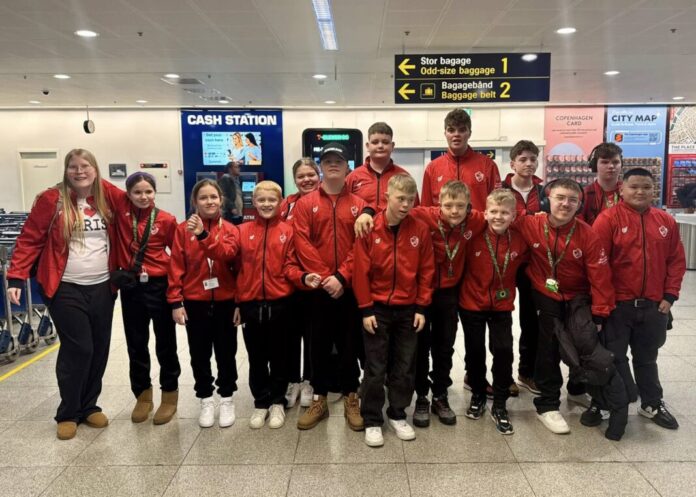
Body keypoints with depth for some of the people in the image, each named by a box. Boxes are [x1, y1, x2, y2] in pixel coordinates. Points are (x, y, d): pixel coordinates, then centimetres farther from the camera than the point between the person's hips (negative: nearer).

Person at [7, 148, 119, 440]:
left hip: (102, 288, 4)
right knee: (77, 349, -4)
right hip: (66, 289, -4)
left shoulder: (108, 197, 3)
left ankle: (89, 406, 26)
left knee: (99, 349, 9)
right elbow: (29, 239, -5)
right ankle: (68, 414, 15)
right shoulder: (52, 199, -5)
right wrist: (16, 277, -13)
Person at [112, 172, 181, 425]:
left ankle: (170, 394, 24)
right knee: (136, 344, 14)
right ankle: (142, 394, 30)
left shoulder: (167, 220, -7)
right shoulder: (121, 208, -2)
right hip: (130, 287, 3)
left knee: (165, 344, 9)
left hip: (159, 286, -2)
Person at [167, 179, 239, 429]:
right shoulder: (183, 230, -1)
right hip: (195, 302, 0)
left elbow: (227, 254, -20)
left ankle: (227, 400, 25)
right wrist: (175, 301, -7)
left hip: (225, 301, 0)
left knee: (226, 352, 9)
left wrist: (204, 235, -33)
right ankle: (206, 400, 26)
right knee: (199, 354, 10)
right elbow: (176, 267, -3)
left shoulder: (230, 230, 0)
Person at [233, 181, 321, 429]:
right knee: (256, 358, 12)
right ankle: (261, 403, 29)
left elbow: (290, 266, -3)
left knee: (279, 356, 11)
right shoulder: (243, 231, 2)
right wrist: (236, 303, 4)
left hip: (279, 304, -1)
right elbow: (237, 269, 4)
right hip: (250, 305, 1)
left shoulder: (287, 231, -2)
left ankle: (277, 402, 28)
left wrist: (304, 278, -23)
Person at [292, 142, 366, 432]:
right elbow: (302, 245, -5)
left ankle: (351, 399, 23)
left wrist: (342, 277, -13)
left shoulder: (359, 205, 5)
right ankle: (319, 400, 23)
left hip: (349, 287, 0)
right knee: (319, 343, 10)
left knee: (349, 343, 8)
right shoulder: (304, 204, 4)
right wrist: (324, 277, -13)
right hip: (317, 287, 0)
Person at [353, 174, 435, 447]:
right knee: (375, 368, 6)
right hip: (377, 308, -2)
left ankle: (397, 414, 30)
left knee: (405, 366, 12)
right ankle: (372, 420, 20)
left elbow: (426, 271, 1)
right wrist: (366, 309, -9)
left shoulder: (420, 230, -3)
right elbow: (361, 271, -8)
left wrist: (421, 307, -1)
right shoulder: (369, 229, -10)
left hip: (408, 309, 2)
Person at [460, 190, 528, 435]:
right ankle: (478, 396, 33)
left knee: (504, 351, -3)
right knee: (475, 351, 11)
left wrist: (508, 288, 4)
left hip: (502, 305, 1)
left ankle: (499, 405, 14)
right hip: (472, 303, -1)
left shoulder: (519, 240, -9)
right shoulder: (473, 236, -16)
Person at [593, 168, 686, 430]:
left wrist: (669, 295, 2)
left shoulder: (666, 221, 5)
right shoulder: (608, 219, -9)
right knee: (614, 356, 4)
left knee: (646, 357, 20)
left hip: (653, 305, 4)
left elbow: (676, 261, 9)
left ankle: (652, 404, 35)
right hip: (617, 304, -4)